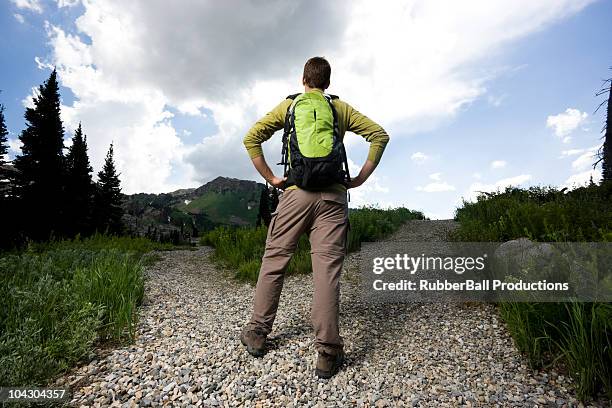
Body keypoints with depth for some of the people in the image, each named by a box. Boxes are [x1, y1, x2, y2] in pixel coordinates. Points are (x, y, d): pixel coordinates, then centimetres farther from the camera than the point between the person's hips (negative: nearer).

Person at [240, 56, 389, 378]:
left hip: (297, 192, 0)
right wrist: (361, 178, 6)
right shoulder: (341, 108, 15)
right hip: (333, 195, 1)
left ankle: (257, 334, 20)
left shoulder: (288, 105, 13)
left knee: (274, 261, 10)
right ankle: (328, 353, 2)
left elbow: (251, 139, 4)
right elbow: (380, 135, 10)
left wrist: (271, 178, 4)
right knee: (327, 269, -3)